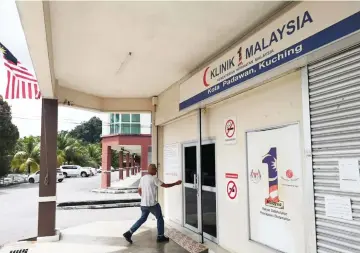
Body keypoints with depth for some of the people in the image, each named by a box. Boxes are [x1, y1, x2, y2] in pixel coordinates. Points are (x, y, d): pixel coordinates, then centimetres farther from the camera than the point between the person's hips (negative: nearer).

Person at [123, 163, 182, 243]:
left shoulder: (142, 178, 9)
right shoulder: (154, 178, -14)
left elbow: (139, 190, 17)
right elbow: (165, 185, -12)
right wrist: (175, 183, -1)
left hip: (143, 204, 7)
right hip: (152, 204, -7)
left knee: (143, 219, 19)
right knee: (160, 218, 11)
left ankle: (129, 233, 11)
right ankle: (160, 236, 17)